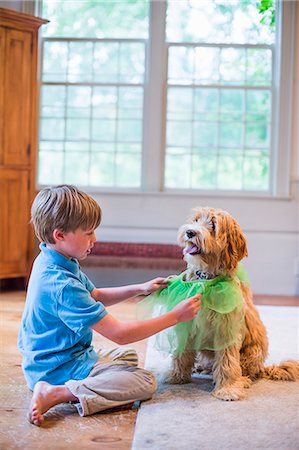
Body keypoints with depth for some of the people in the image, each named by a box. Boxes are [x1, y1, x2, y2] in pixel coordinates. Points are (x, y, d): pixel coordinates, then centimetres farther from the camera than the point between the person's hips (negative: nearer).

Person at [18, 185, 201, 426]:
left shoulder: (49, 262, 3)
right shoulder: (63, 286, -29)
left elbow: (95, 296, 19)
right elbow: (120, 334, -27)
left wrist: (140, 288, 7)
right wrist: (175, 316, -20)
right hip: (58, 368, -10)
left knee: (128, 356, 31)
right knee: (145, 382, -20)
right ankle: (56, 393, -22)